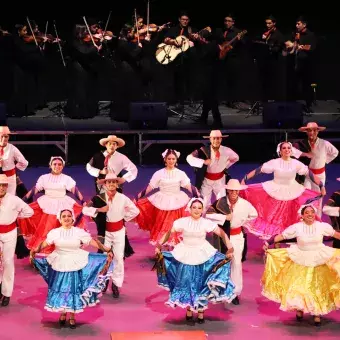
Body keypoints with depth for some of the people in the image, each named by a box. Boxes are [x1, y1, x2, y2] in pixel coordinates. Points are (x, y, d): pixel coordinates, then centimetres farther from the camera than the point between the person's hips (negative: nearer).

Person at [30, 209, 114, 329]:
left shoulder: (79, 232, -4)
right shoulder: (55, 232, -1)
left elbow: (93, 241, -7)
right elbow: (44, 243, -5)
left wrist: (106, 249, -16)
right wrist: (35, 251, -19)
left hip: (75, 265, -1)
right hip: (60, 265, 1)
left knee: (73, 289, 5)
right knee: (60, 288, 7)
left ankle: (71, 315, 20)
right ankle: (62, 313, 28)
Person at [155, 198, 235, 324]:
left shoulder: (206, 223, -10)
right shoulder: (182, 221, -9)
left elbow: (222, 234, -10)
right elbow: (169, 233, -6)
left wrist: (230, 248, -20)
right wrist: (159, 245, -17)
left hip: (202, 255, -1)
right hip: (185, 255, 1)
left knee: (201, 284, 4)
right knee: (186, 283, 6)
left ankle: (200, 311, 18)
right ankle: (189, 309, 24)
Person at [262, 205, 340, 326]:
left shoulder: (322, 226, -9)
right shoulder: (296, 227, -11)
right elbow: (281, 236, -9)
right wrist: (268, 243, -20)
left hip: (319, 261, 1)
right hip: (301, 261, -1)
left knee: (318, 288, 5)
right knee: (299, 287, 2)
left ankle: (317, 313, 18)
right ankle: (300, 308, 25)